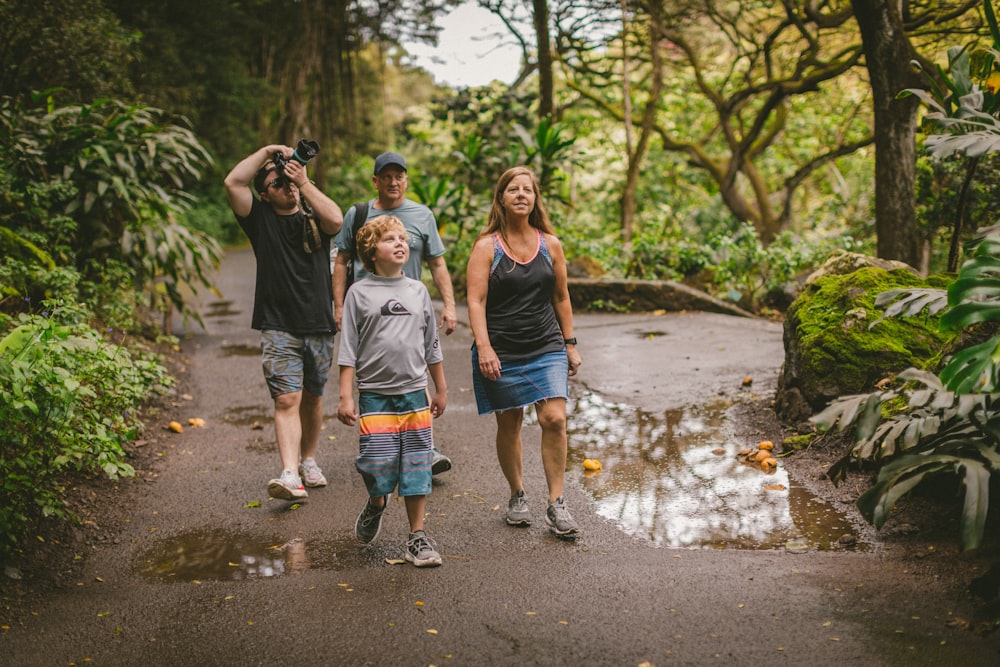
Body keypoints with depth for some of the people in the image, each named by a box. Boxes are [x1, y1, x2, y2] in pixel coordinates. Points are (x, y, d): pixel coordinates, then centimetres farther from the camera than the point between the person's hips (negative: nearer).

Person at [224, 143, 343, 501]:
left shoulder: (314, 219, 9)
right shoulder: (261, 219, 6)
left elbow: (336, 220, -14)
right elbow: (233, 183, -7)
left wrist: (305, 181, -7)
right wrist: (266, 151, -2)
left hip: (319, 326, 2)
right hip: (279, 328, -2)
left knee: (312, 398, 13)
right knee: (287, 400, -13)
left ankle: (308, 461, 30)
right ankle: (290, 475, -20)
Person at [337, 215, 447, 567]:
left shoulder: (417, 290, 9)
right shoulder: (360, 293, 0)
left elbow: (431, 345, 16)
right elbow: (348, 349, -1)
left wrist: (441, 389, 18)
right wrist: (345, 396, -7)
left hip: (415, 393, 3)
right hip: (375, 395, -3)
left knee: (416, 468, 4)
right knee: (377, 464, -8)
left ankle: (417, 538, 15)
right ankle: (375, 504, 26)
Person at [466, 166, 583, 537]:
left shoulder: (550, 245, 8)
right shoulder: (487, 247, -2)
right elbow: (476, 301, -9)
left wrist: (569, 344, 14)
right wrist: (484, 347, -21)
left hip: (547, 347, 2)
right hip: (502, 352, -2)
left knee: (554, 419, -10)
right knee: (509, 424, 8)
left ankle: (556, 505, 0)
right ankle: (517, 496, 27)